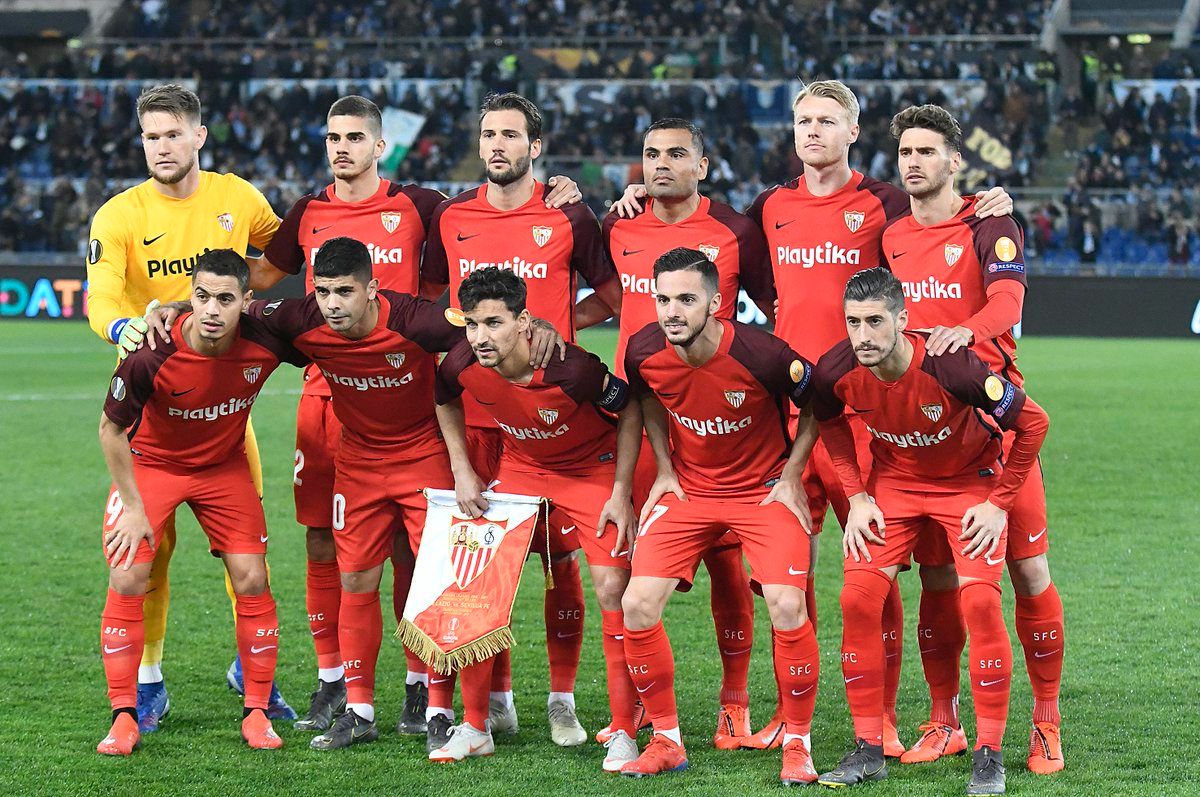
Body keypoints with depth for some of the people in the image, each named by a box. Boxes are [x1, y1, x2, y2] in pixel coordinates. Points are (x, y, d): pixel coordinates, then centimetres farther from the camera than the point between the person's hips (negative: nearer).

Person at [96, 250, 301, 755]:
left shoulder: (266, 341, -26)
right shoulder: (151, 357, -32)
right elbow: (111, 430, -16)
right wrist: (133, 507, -13)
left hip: (225, 466, 2)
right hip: (150, 463, -2)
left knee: (251, 580, -5)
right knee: (127, 581, -12)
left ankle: (257, 714, 8)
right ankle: (124, 718, -1)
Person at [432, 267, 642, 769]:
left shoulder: (569, 368, -35)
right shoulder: (463, 365, -22)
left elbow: (630, 408, -16)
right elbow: (445, 401, 5)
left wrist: (621, 492, -15)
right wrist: (462, 472, -1)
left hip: (593, 469, -4)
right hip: (521, 468, 4)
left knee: (612, 590, -14)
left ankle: (623, 733, -3)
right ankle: (474, 728, 9)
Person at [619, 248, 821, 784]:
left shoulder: (762, 354, -26)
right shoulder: (644, 352, -15)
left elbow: (816, 406, -5)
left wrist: (790, 478, -6)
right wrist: (665, 469, 6)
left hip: (764, 490, -3)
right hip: (688, 488, 3)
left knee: (787, 607, -20)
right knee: (637, 605, -10)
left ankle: (796, 743, 0)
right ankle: (666, 740, 7)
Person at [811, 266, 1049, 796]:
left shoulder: (951, 367, -34)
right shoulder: (837, 371, -22)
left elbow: (1032, 422, -20)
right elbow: (830, 422, 5)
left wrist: (999, 503, -14)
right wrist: (856, 496, -1)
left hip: (970, 483, -3)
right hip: (892, 483, 3)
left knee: (980, 600, -18)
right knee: (858, 598, -10)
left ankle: (989, 754, -6)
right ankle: (868, 748, 2)